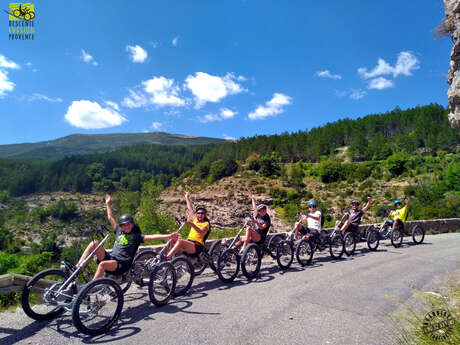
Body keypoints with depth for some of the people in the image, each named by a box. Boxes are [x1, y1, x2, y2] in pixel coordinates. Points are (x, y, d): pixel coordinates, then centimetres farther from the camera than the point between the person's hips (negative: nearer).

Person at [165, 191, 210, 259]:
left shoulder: (206, 223, 0)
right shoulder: (195, 220, 19)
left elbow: (200, 231, -21)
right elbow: (190, 209, 27)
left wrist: (192, 224, -38)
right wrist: (187, 197, 33)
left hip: (197, 246, -7)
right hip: (189, 243, 7)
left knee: (180, 241, -31)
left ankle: (166, 258, -36)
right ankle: (170, 256, -12)